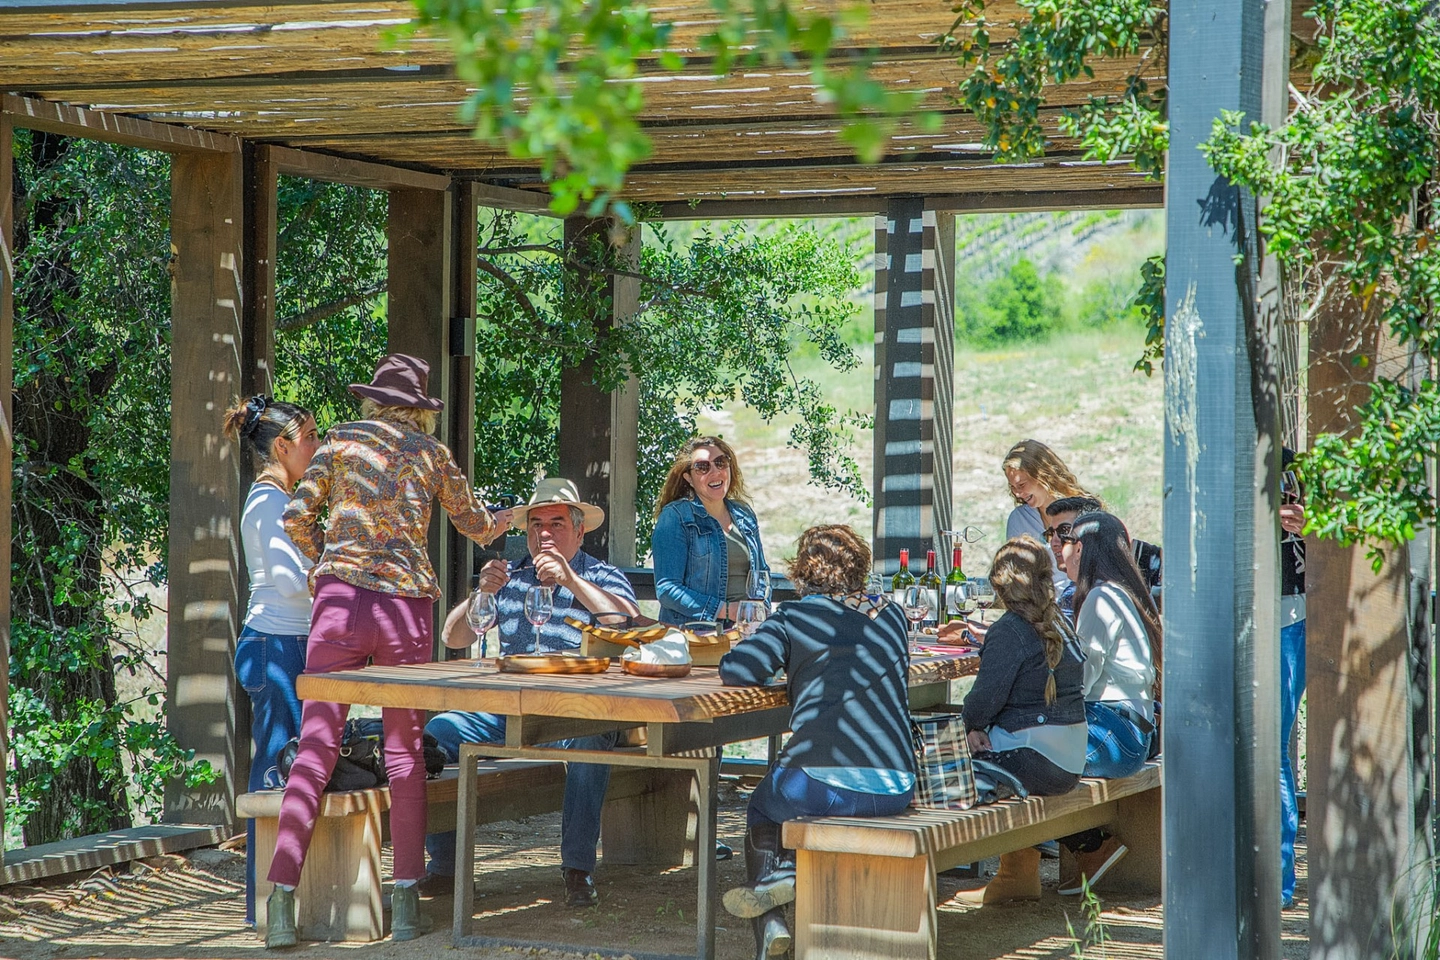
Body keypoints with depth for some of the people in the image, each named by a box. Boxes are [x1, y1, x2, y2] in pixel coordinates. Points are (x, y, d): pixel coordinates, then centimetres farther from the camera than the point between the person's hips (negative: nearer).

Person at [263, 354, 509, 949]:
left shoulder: (342, 439, 9)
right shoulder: (433, 454, 12)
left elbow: (298, 517, 4)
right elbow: (476, 527, 25)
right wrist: (513, 516, 47)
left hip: (341, 600, 0)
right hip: (406, 605, 1)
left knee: (316, 746, -3)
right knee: (404, 750, 8)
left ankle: (282, 899, -10)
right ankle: (405, 902, 6)